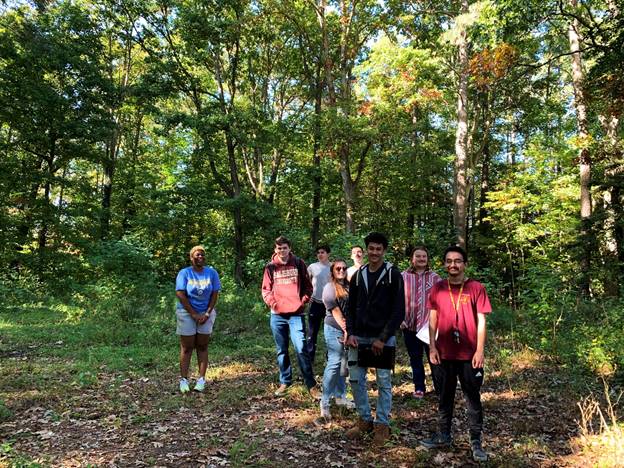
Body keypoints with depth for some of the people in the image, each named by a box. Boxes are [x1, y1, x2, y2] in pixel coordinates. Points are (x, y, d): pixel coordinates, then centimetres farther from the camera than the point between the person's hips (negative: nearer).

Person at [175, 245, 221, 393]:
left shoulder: (211, 273, 1)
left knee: (202, 346, 3)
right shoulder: (184, 273, -5)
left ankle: (201, 380, 7)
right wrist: (194, 314, -13)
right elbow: (180, 295, -10)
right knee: (187, 347, 1)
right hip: (187, 313, -2)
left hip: (206, 313, 2)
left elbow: (215, 294, 0)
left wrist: (207, 314, -9)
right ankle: (184, 380, 6)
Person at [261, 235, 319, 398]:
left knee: (301, 348, -9)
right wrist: (272, 303, -9)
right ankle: (285, 382, 25)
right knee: (282, 351, 12)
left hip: (296, 313, -2)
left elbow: (307, 286, 6)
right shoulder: (270, 267, 4)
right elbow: (266, 289, 6)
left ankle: (311, 385, 0)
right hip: (277, 315, 2)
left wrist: (303, 302, -6)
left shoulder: (299, 264, 2)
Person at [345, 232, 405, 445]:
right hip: (359, 338, 5)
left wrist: (383, 338, -14)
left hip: (383, 338, -4)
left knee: (383, 383, 4)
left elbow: (399, 311, -10)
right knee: (356, 379, 8)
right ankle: (365, 420, 25)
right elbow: (351, 307, 11)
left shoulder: (393, 275, -7)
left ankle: (382, 424, 19)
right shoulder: (358, 275, 7)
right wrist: (350, 333, -2)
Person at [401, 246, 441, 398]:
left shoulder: (434, 277, 3)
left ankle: (439, 388, 16)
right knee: (415, 359, 12)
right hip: (410, 324, 1)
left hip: (430, 324, -1)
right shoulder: (403, 277, 2)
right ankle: (419, 388, 24)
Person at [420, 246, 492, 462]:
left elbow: (481, 321, -5)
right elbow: (433, 319, 6)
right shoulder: (437, 289, 3)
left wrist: (480, 350, -9)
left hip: (470, 354, -3)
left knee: (473, 399, 8)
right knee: (445, 396, 16)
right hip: (445, 354, 3)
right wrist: (432, 347, 0)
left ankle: (476, 442, 20)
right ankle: (444, 436, 30)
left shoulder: (476, 288, -6)